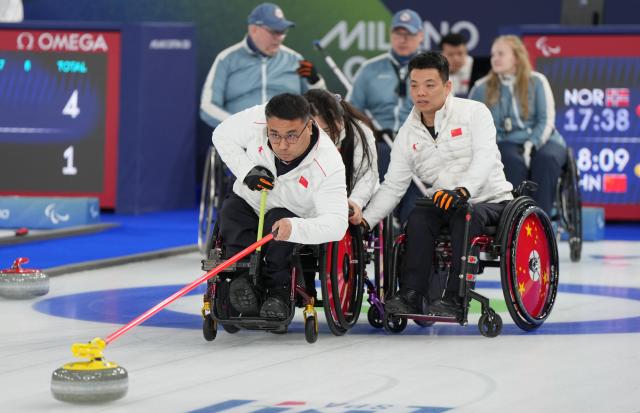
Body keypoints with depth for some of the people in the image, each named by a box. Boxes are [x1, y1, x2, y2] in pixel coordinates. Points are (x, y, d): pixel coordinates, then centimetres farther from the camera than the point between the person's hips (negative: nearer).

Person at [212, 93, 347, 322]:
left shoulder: (328, 164, -33)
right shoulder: (256, 120, -26)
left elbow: (336, 224, -38)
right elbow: (223, 135, -5)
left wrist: (293, 227, -57)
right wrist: (246, 171, -21)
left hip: (295, 218, -2)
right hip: (248, 203, 2)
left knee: (277, 220, -34)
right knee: (231, 209, -29)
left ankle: (279, 291, -21)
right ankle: (247, 277, -25)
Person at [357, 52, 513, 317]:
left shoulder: (474, 112, -8)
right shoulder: (408, 133, 7)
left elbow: (485, 156, -24)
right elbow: (393, 186, 6)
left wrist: (462, 190, -42)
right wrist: (365, 220, -10)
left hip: (490, 201, -4)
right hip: (444, 204, 4)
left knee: (466, 215, -35)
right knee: (418, 216, -26)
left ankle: (454, 298, -36)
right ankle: (411, 296, -29)